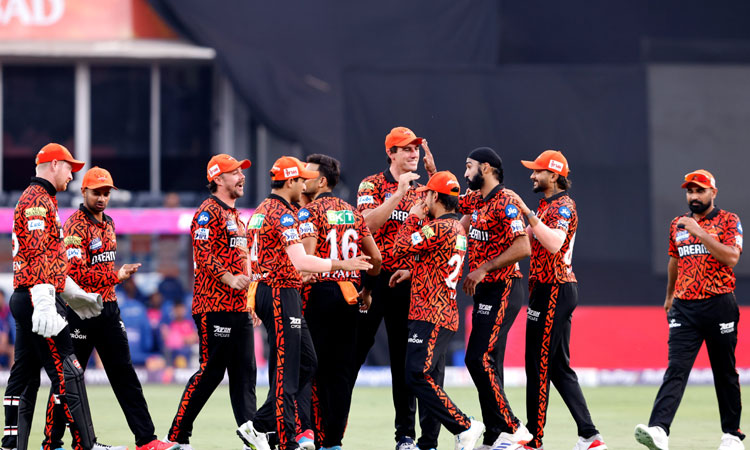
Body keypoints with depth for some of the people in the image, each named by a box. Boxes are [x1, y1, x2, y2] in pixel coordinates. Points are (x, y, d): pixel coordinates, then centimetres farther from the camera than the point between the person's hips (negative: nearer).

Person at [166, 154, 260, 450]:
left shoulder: (235, 215, 21)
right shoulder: (209, 212, -8)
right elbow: (202, 254, -18)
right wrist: (229, 278, -27)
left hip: (238, 306, 9)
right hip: (214, 306, -9)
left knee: (244, 373, 5)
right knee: (211, 370, -9)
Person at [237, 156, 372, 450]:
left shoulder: (261, 211, 16)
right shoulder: (283, 214, -15)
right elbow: (300, 261, -23)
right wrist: (340, 265, -18)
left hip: (263, 291, 10)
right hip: (282, 295, -10)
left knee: (306, 362, 14)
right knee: (286, 372, -7)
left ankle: (259, 426, 12)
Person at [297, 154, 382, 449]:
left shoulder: (310, 211, -6)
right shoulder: (352, 212, 13)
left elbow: (305, 257, -18)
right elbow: (376, 258, 14)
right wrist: (365, 286, 28)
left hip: (320, 292, -6)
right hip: (349, 294, 6)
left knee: (316, 368, -3)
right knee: (342, 369, 8)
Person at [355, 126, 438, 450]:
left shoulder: (422, 190, 13)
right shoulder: (373, 185, 1)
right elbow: (369, 223, -14)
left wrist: (433, 174, -8)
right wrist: (400, 192, -16)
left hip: (407, 281, 4)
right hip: (373, 276, -4)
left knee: (405, 361, 7)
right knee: (353, 353, -3)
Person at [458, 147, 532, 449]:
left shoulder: (505, 202, -13)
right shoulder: (475, 201, 14)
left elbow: (523, 247, -22)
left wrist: (482, 269, -20)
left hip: (502, 290, -9)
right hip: (484, 291, 9)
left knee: (479, 359, -17)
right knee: (485, 364, 9)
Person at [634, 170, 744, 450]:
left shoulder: (728, 221, 0)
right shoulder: (678, 225, 15)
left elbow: (731, 257, -15)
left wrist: (699, 232, -18)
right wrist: (669, 295, 36)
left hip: (719, 305, -3)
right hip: (684, 308, 3)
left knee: (725, 372, 6)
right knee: (676, 369, -11)